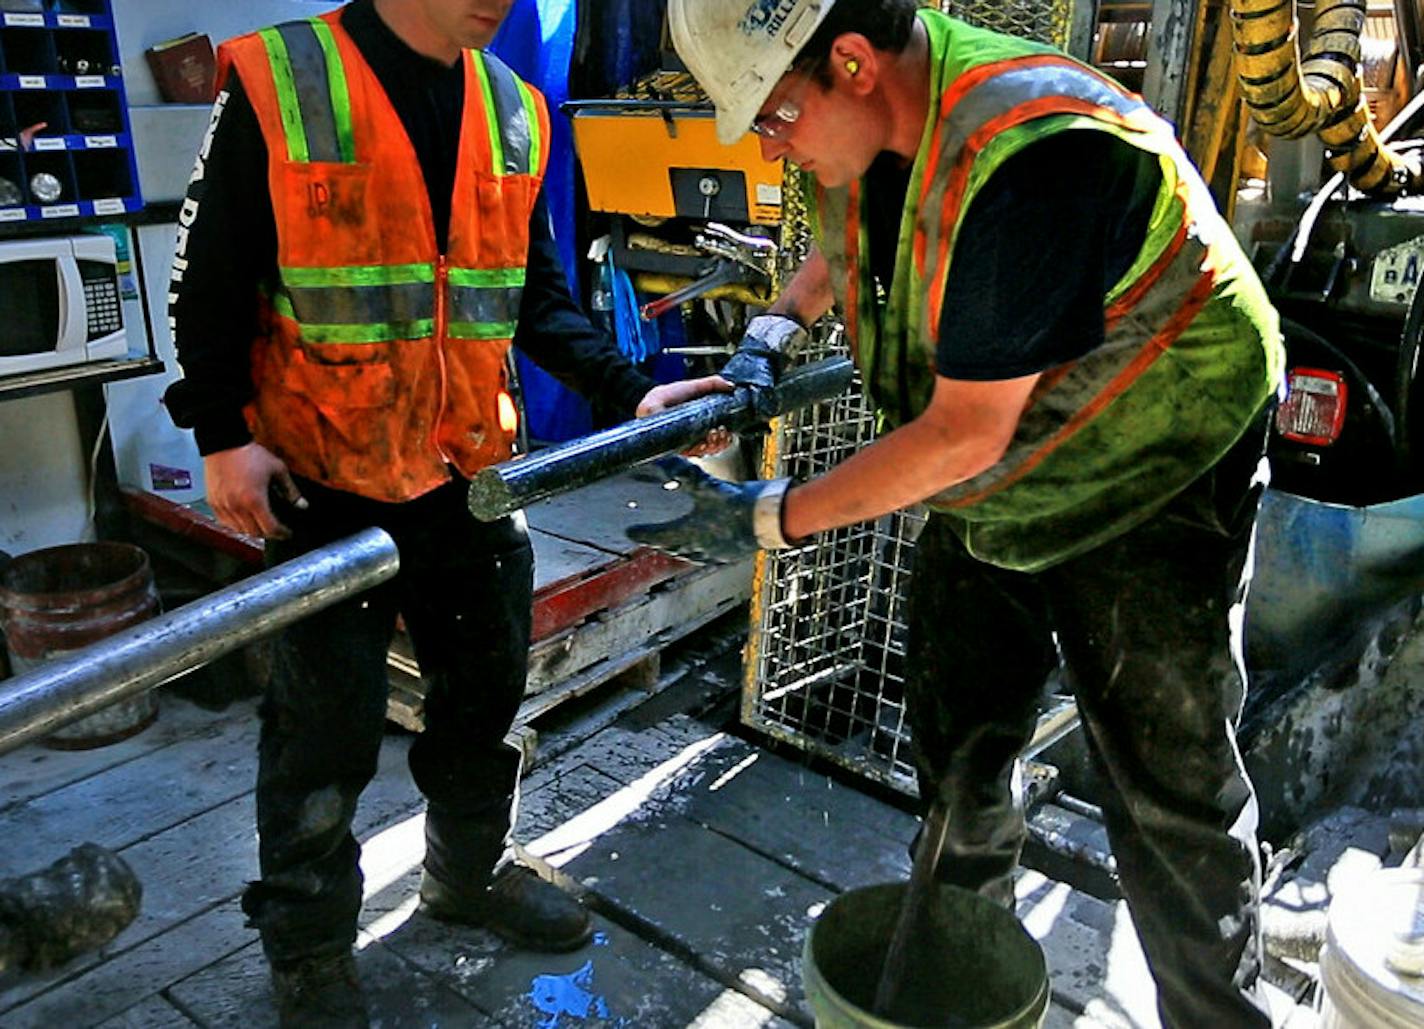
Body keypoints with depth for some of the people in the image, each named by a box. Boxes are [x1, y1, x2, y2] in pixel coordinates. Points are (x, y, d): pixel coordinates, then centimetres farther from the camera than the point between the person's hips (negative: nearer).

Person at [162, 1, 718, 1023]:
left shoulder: (514, 113, 7)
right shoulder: (275, 86, -8)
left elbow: (539, 295, 9)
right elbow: (212, 283, -5)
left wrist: (629, 392, -2)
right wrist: (222, 432, -13)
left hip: (473, 475, 5)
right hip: (325, 479, -5)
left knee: (486, 690, 17)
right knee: (328, 723, 6)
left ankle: (470, 872, 42)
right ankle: (308, 941, 29)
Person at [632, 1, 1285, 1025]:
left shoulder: (1026, 156, -34)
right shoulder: (871, 119, -6)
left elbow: (965, 433, -30)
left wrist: (772, 518, -22)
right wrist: (775, 328, 0)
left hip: (1147, 488, -8)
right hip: (988, 492, 8)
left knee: (1171, 795, 1)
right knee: (957, 750, 15)